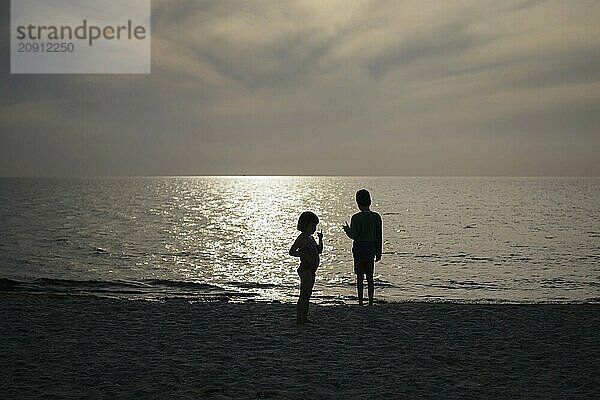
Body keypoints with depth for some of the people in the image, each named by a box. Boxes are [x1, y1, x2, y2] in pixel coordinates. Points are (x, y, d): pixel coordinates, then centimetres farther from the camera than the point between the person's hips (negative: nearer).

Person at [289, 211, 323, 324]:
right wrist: (304, 255, -26)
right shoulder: (301, 238, -11)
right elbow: (291, 252, -17)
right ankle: (299, 318, -7)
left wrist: (320, 239, 9)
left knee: (308, 295, 13)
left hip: (311, 270, 9)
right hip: (305, 269, -9)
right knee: (304, 295, -9)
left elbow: (319, 251, 23)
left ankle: (304, 318, 19)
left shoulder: (311, 238, 15)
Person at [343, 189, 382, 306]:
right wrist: (379, 252, 12)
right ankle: (371, 302, 10)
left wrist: (346, 229, 9)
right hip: (371, 248, 4)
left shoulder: (356, 217, -12)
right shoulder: (376, 217, 1)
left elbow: (353, 235, -11)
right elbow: (379, 237, 4)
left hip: (359, 248, -4)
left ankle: (360, 302, 4)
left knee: (360, 277, 2)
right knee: (370, 277, 10)